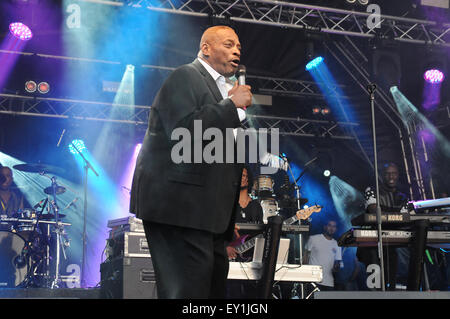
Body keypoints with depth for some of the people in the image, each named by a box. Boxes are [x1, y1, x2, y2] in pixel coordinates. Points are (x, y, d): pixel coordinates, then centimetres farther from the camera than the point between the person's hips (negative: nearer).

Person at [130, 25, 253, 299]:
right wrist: (231, 104, -15)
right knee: (189, 288, -13)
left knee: (215, 285, 10)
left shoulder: (223, 88, 24)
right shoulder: (185, 77, -5)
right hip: (178, 203, -10)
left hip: (208, 207, 10)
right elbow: (183, 130, -21)